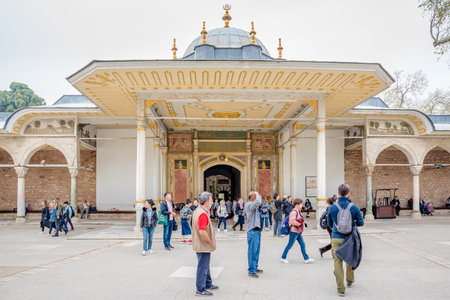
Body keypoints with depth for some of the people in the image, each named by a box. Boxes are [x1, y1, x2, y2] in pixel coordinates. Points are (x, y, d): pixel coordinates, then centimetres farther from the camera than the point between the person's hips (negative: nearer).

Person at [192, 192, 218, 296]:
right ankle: (200, 289, 10)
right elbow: (202, 232, -30)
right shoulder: (203, 214, -24)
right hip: (203, 246, -11)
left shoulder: (197, 211, 10)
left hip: (200, 244, 11)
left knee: (205, 265, 22)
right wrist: (210, 242, -15)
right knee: (203, 267, 0)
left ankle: (208, 284, 37)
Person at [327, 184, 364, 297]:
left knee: (337, 262, 3)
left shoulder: (332, 208, -5)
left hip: (336, 238, -1)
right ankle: (350, 280, 41)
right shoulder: (354, 207, -8)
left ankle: (341, 289, 3)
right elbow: (360, 223, -1)